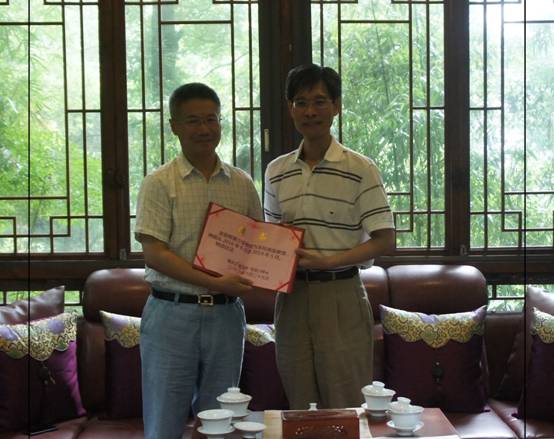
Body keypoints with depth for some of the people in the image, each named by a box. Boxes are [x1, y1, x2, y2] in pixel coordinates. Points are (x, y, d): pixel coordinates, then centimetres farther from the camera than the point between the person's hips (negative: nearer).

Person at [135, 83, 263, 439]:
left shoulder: (242, 184, 10)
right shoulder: (160, 183, -3)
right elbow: (154, 253, -11)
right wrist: (214, 283, -19)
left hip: (226, 314, 4)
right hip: (173, 313, -4)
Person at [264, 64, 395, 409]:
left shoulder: (360, 169, -6)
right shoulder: (277, 171, 9)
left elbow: (385, 241, -9)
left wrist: (327, 261, -18)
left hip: (341, 295, -4)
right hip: (292, 295, 4)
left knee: (347, 406, 1)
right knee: (300, 406, 12)